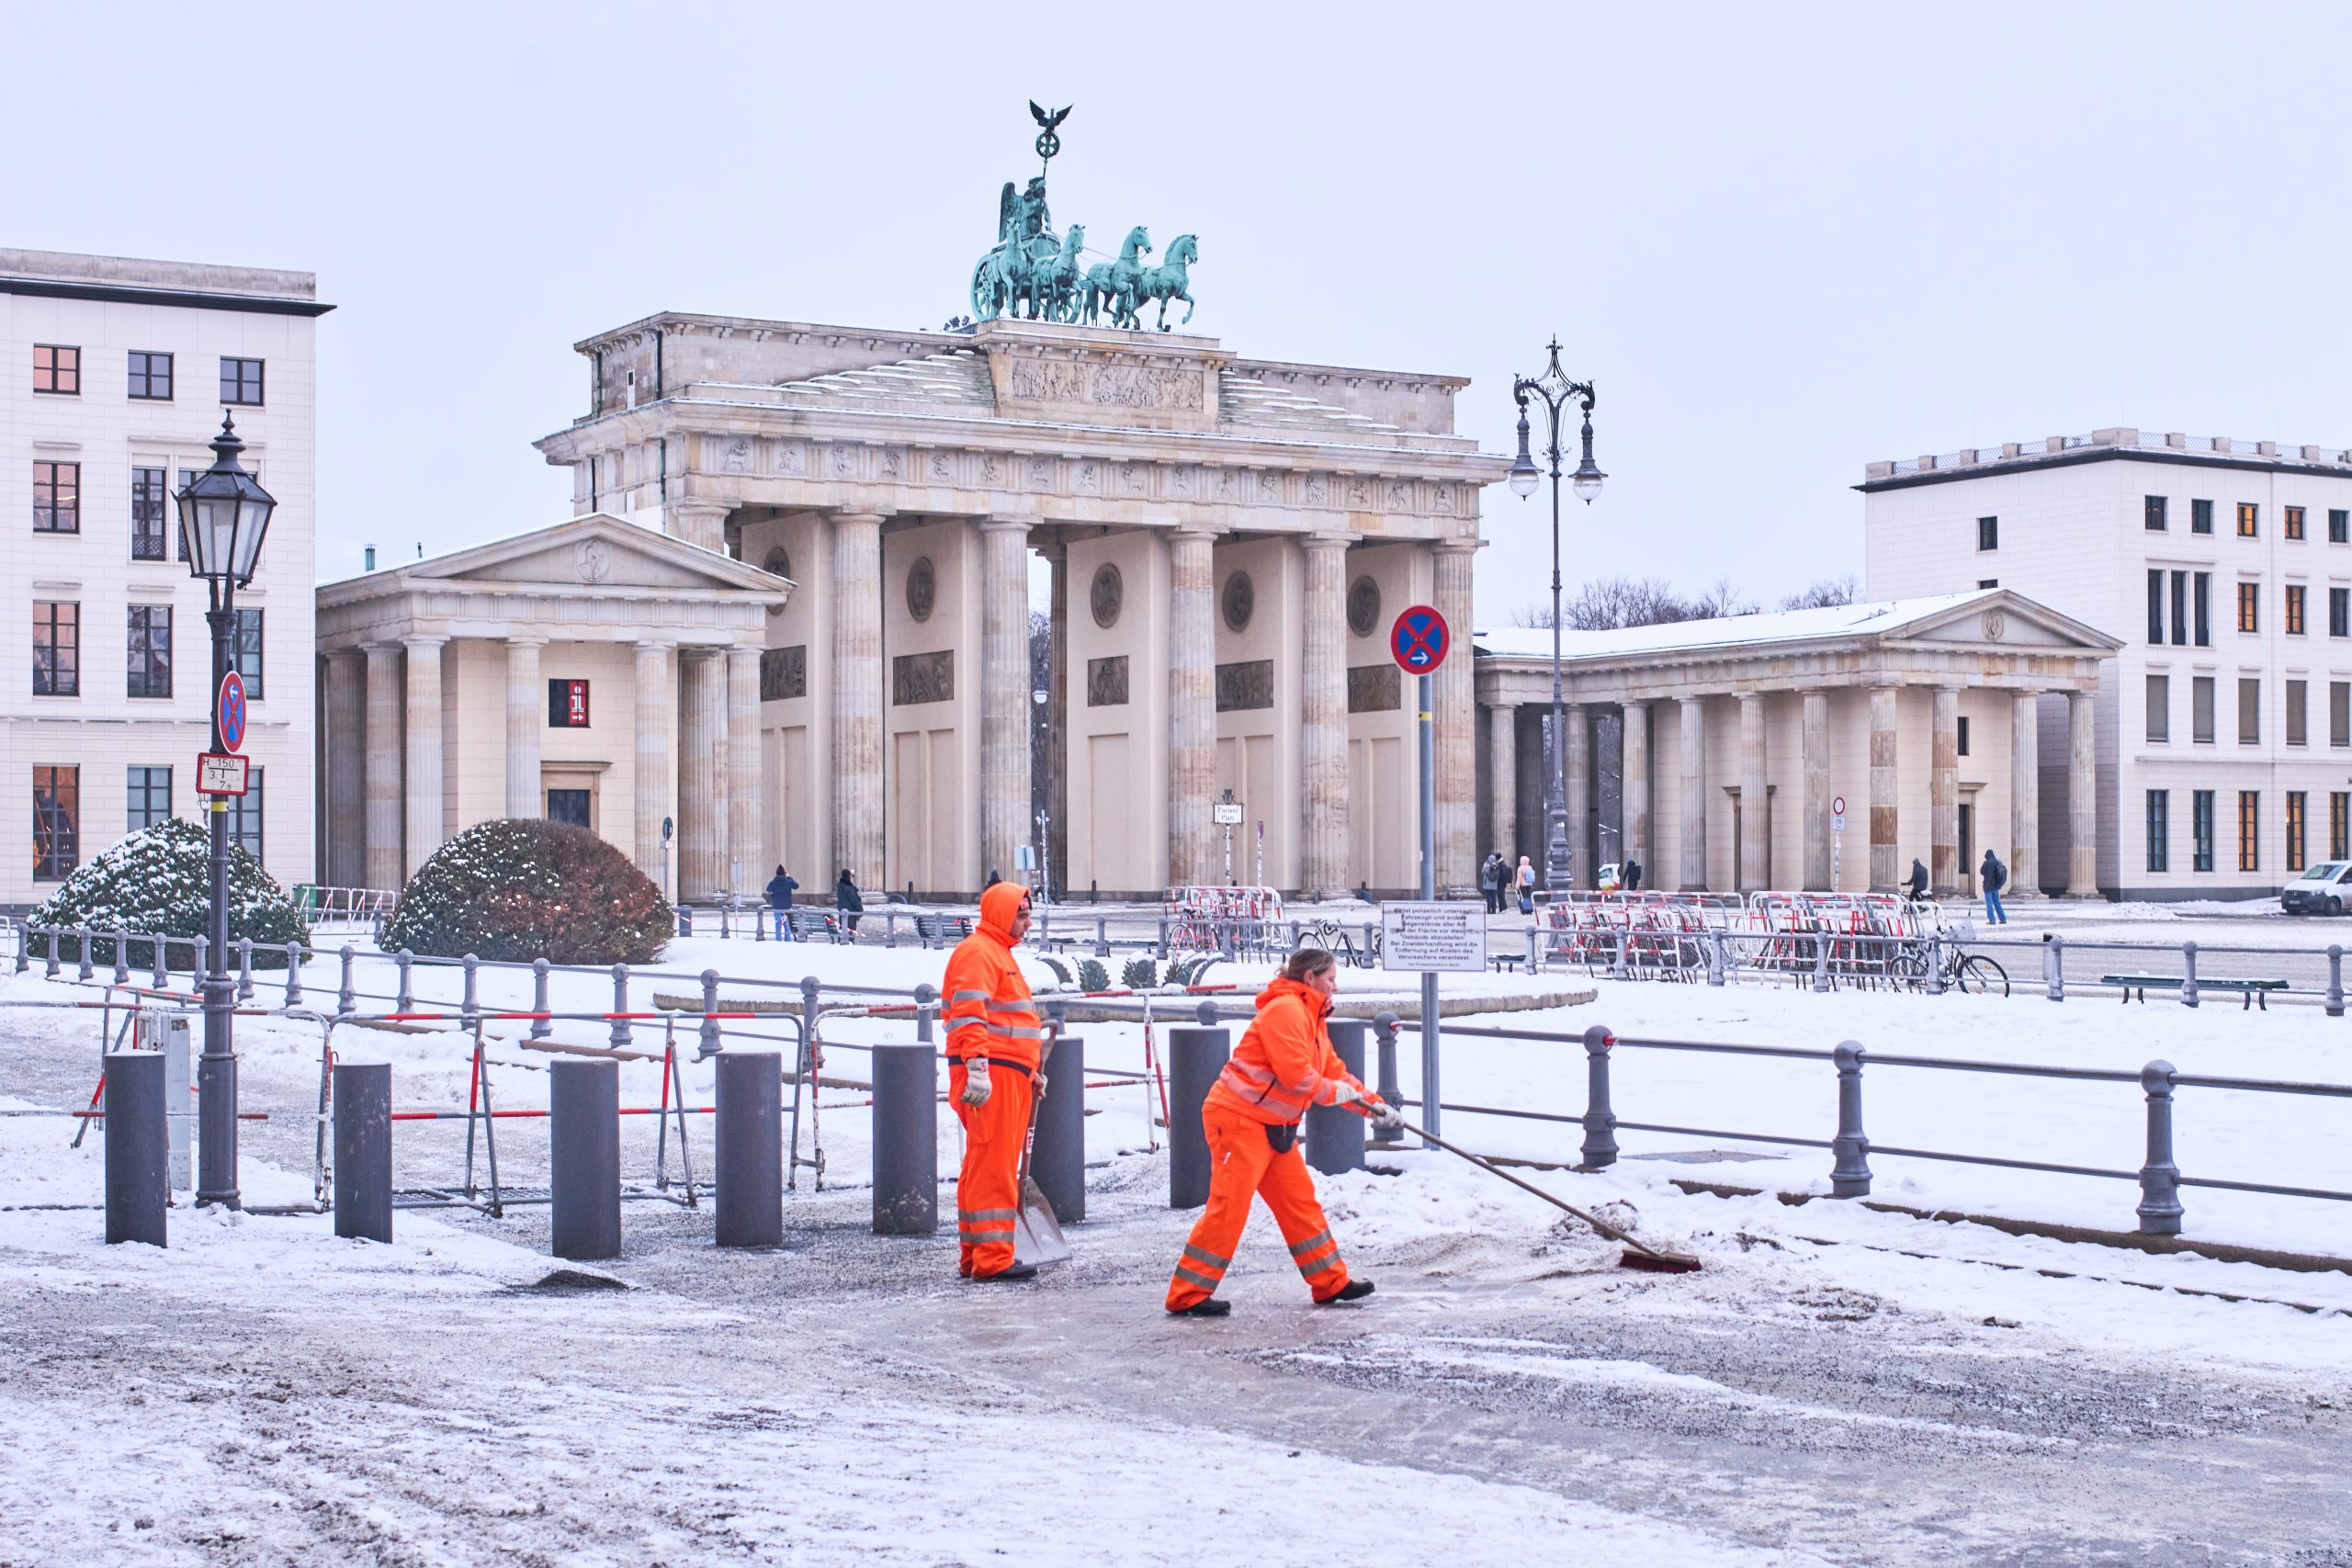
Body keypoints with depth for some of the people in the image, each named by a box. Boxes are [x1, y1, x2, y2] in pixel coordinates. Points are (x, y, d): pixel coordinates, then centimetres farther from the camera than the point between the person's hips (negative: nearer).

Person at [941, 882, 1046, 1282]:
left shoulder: (999, 953, 25)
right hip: (990, 1074, -11)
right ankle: (992, 1258, -10)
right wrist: (977, 1068, -27)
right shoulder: (977, 952, -9)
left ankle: (974, 1255, 17)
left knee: (985, 1166, 12)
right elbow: (969, 1014, -20)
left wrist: (1030, 1072, 30)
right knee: (993, 1165, -10)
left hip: (1009, 1075, 11)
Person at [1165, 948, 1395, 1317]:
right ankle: (1187, 1296, -5)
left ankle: (1331, 1283, 21)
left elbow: (1335, 1072, 21)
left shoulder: (1313, 1020, 17)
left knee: (1299, 1200, 13)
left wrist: (1374, 1105, 14)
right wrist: (1334, 1092, -7)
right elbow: (1296, 1075, -23)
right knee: (1229, 1207, -10)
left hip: (1274, 1126, 11)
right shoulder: (1285, 1010, -17)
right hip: (1238, 1118, -11)